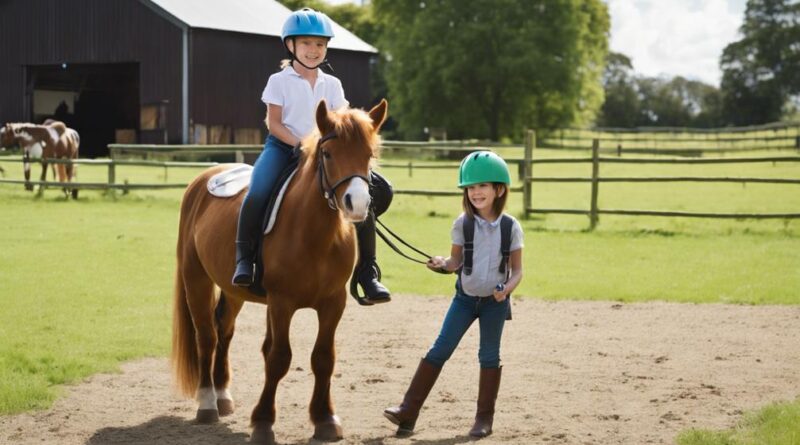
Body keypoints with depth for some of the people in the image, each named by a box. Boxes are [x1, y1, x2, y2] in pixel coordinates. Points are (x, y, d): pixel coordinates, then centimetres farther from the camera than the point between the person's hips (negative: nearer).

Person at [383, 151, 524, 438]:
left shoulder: (511, 227, -9)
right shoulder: (463, 223, -7)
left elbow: (517, 269, -3)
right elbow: (456, 261, 0)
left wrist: (508, 288, -22)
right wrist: (442, 265, -22)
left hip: (495, 301, -1)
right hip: (465, 298, 1)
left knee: (489, 356, 7)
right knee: (439, 350, -2)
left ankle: (484, 419, 19)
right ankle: (408, 412, -3)